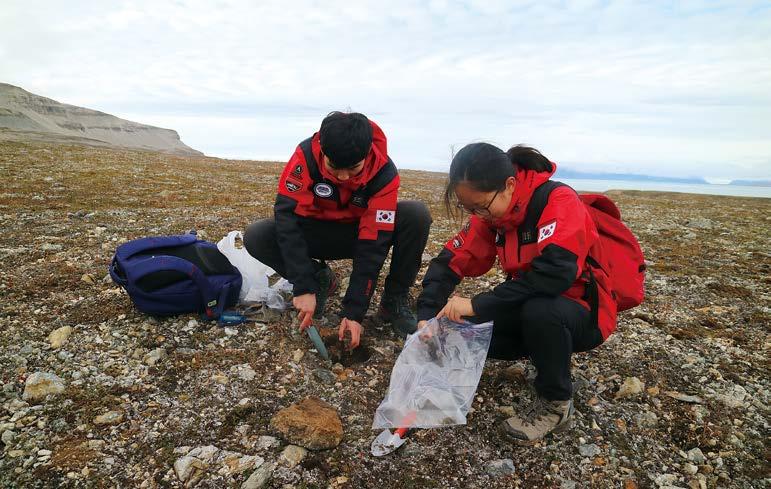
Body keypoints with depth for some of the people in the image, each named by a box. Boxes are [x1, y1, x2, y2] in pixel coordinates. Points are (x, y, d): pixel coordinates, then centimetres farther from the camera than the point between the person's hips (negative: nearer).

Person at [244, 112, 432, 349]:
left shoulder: (384, 173, -27)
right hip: (316, 233, 1)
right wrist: (303, 287, -36)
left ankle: (395, 300, -11)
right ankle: (320, 278, -2)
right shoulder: (305, 155, -27)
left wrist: (354, 311, -30)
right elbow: (287, 217, -30)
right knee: (256, 238, -26)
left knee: (416, 214, -28)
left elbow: (372, 244, -28)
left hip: (360, 233, 0)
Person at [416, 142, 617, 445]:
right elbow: (453, 261, -8)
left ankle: (557, 403, -11)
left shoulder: (559, 202, -26)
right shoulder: (492, 210, -6)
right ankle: (546, 350, 11)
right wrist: (427, 316, -21)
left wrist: (478, 305, -38)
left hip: (583, 314, -6)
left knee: (539, 311, -38)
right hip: (531, 309, 6)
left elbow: (555, 273, -40)